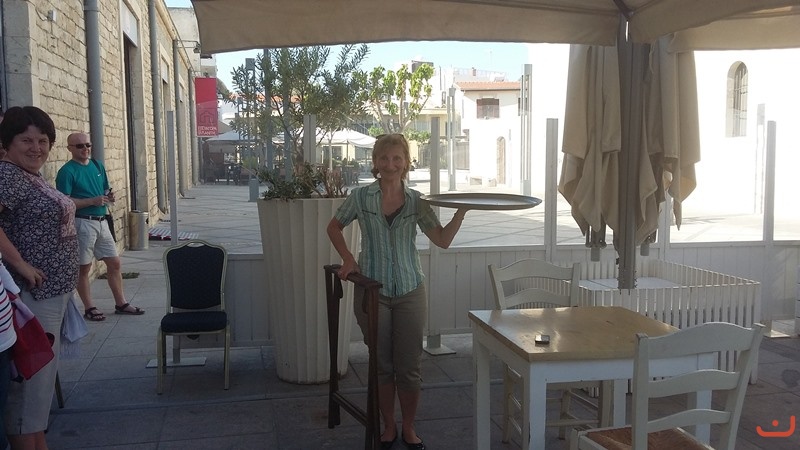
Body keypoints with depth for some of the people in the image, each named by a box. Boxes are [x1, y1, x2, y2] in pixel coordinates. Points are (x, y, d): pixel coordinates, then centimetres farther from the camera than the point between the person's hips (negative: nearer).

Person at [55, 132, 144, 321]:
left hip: (101, 221, 7)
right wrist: (92, 201, -22)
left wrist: (109, 196, 0)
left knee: (115, 263, 10)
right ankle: (89, 308, 15)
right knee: (84, 267, 4)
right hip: (82, 223, -7)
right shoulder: (67, 171, -10)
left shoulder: (97, 165, 11)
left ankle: (121, 303, 20)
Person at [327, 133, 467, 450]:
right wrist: (348, 259, -1)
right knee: (383, 365, 9)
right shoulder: (361, 197, -3)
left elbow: (443, 240, -2)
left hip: (410, 292, 1)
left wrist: (461, 211, -15)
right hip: (372, 291, -1)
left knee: (409, 367, 5)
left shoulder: (416, 201, 0)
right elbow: (334, 227, 12)